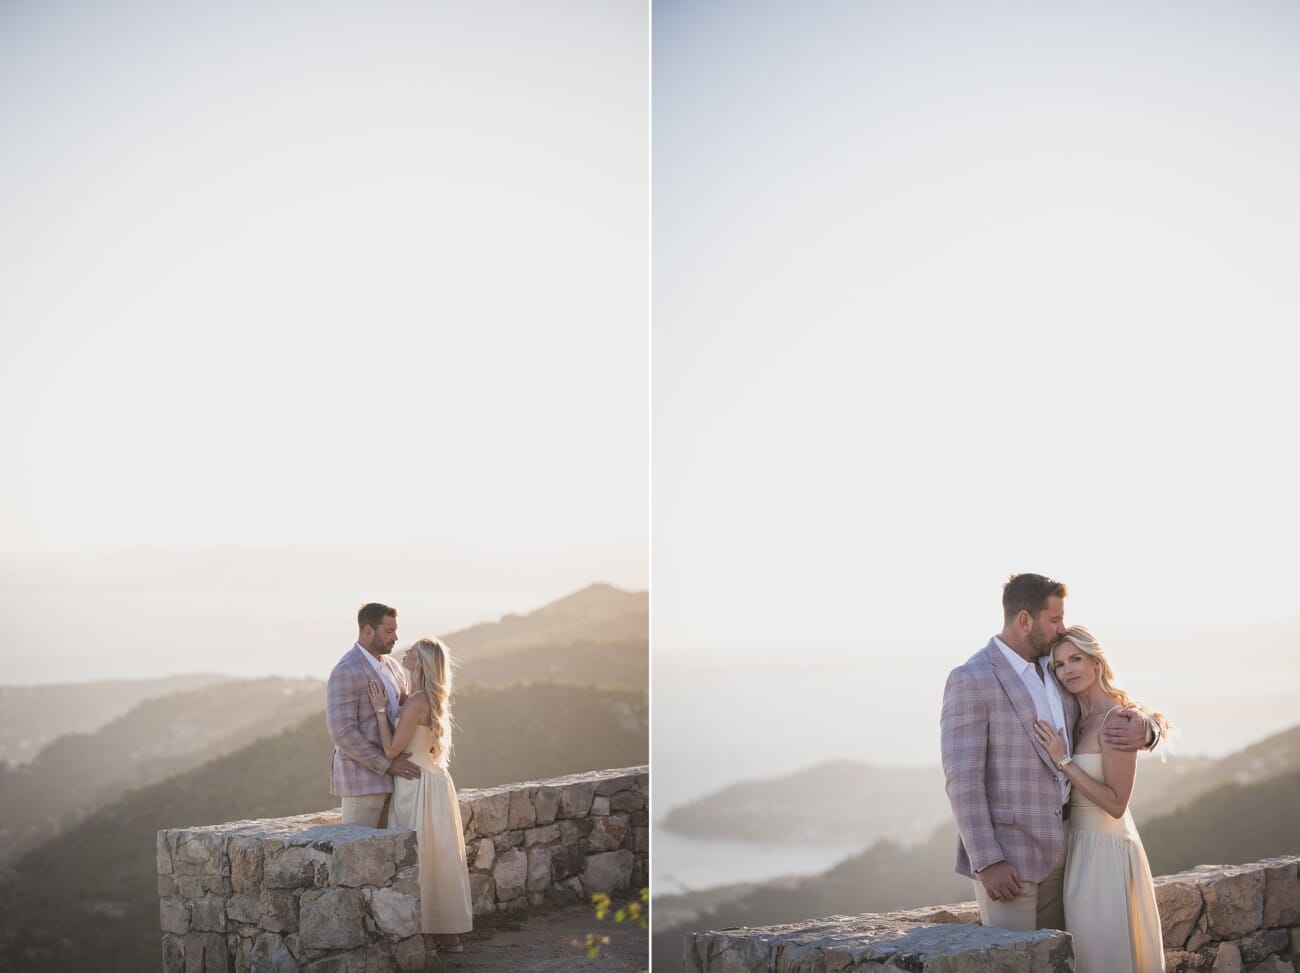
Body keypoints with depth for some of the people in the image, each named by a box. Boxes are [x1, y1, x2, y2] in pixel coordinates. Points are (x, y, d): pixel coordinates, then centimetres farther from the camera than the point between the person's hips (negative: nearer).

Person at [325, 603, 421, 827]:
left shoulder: (391, 667, 12)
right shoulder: (345, 673, -16)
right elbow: (342, 732, -21)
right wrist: (387, 764, -20)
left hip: (386, 777, 9)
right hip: (361, 778, -9)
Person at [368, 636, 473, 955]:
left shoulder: (417, 701, -19)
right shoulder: (428, 699, 10)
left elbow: (392, 748, -19)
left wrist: (381, 709, -15)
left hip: (418, 788, -10)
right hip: (432, 782, 10)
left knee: (419, 861, -2)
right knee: (440, 859, 13)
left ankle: (427, 936, 3)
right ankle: (448, 934, 19)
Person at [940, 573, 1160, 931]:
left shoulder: (1055, 673, 10)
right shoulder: (970, 680, -14)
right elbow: (962, 778, -19)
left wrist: (1142, 730, -12)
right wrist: (987, 861, -24)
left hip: (1053, 845, 8)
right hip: (1003, 850, -8)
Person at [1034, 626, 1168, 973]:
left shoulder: (1116, 719, -15)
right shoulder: (1080, 720, 9)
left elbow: (1116, 804, -19)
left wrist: (1064, 761, -19)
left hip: (1104, 851, -9)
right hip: (1080, 845, 9)